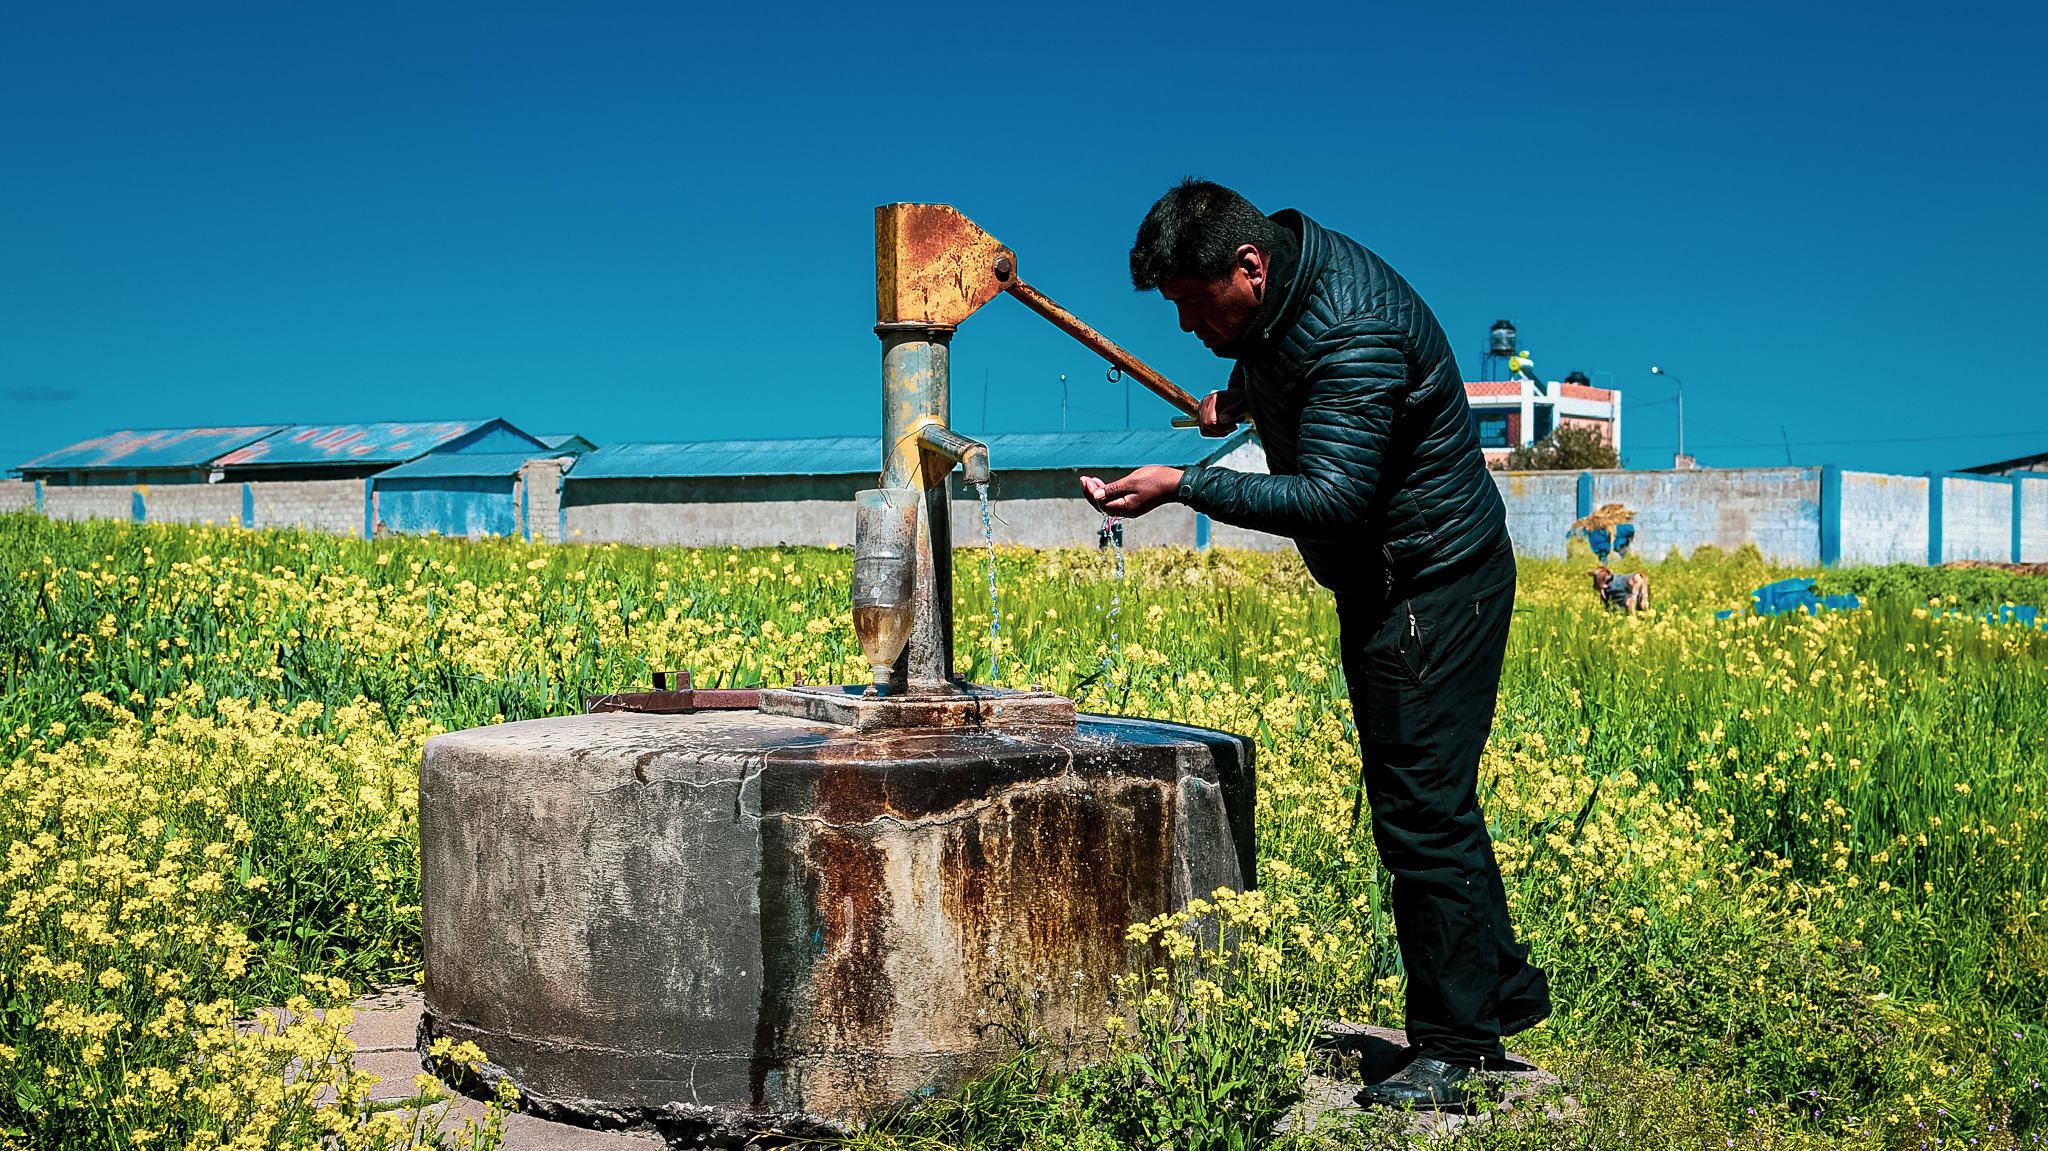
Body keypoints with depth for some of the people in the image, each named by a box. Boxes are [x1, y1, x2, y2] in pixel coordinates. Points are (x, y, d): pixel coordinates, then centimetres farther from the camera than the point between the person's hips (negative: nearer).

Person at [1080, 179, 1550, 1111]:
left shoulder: (1353, 332, -28)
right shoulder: (1277, 296, 2)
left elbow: (1330, 500, -33)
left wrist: (1185, 488, -35)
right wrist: (1239, 400, 13)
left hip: (1434, 588, -10)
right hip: (1382, 588, 10)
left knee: (1422, 811, -8)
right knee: (1428, 805, 15)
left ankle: (1451, 1049, 1)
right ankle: (1503, 995, 27)